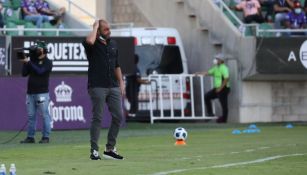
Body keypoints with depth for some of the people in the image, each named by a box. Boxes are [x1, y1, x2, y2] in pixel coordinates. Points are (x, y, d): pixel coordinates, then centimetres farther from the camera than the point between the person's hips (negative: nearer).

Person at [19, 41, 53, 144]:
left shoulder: (47, 62, 0)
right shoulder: (33, 61, 16)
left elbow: (40, 71, -16)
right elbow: (24, 73, 11)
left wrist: (29, 62, -13)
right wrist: (24, 62, -2)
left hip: (42, 93, -6)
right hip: (30, 93, 6)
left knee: (45, 115, -6)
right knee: (31, 116, 5)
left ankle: (45, 137, -4)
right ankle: (30, 137, 8)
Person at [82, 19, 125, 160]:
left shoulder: (113, 44, 15)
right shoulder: (93, 44, -4)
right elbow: (89, 41, -31)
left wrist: (121, 82, 14)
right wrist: (95, 27, -14)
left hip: (113, 86, 6)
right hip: (97, 87, -6)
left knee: (118, 116, 3)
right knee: (97, 118, -5)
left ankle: (110, 149, 13)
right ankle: (94, 151, 1)